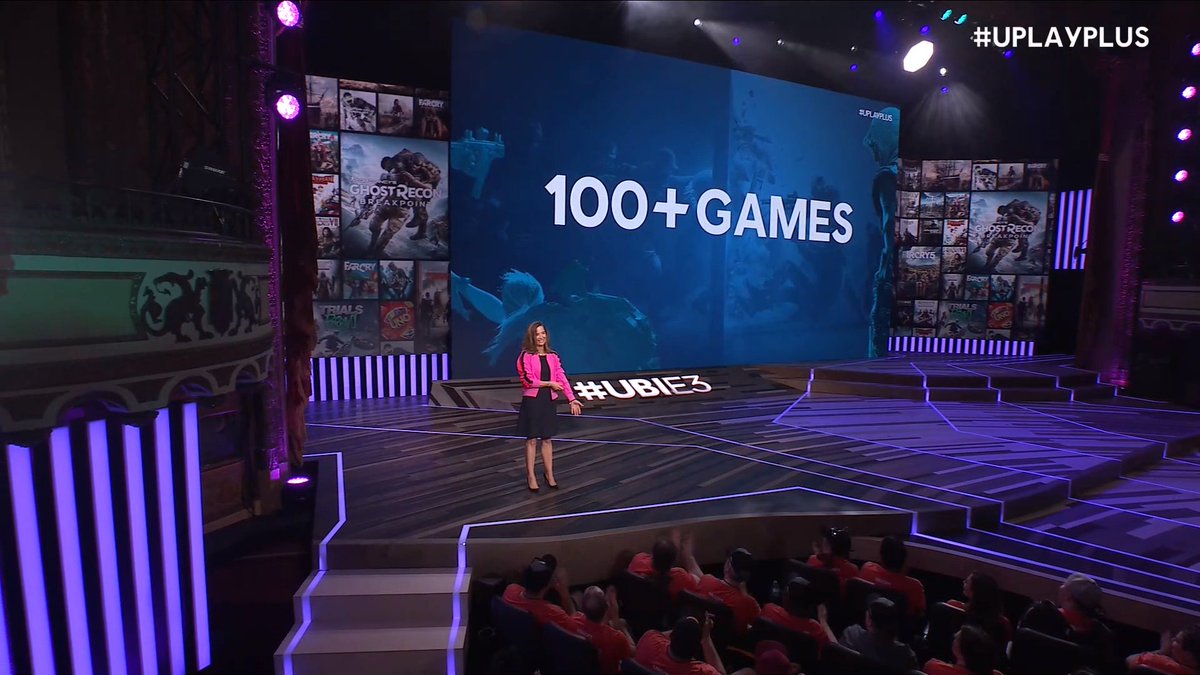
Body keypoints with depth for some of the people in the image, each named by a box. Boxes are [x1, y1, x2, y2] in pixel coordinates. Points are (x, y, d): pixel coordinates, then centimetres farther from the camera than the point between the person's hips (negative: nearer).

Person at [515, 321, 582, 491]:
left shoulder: (553, 356, 6)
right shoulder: (525, 356, -7)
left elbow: (562, 378, 1)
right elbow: (528, 380, -14)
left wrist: (572, 399, -6)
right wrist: (549, 383, -11)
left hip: (548, 401, 4)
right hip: (531, 401, -4)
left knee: (547, 439, 12)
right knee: (531, 439, 4)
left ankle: (549, 474, 24)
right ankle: (531, 476, 15)